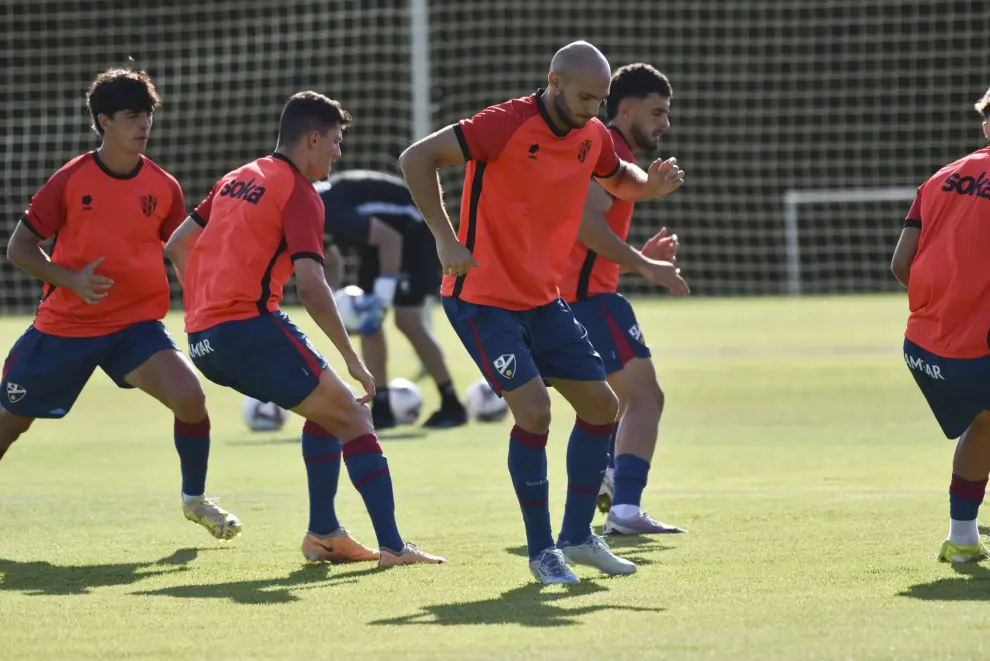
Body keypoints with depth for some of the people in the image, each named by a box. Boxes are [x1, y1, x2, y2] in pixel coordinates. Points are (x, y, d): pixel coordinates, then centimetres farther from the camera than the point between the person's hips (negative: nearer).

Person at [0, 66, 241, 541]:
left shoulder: (163, 187, -1)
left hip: (137, 323, 1)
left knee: (190, 397, -20)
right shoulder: (70, 180, -8)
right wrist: (70, 280, -20)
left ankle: (195, 499, 4)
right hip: (63, 324, -1)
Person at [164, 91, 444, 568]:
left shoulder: (237, 179, 20)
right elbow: (310, 284, -16)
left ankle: (323, 533, 19)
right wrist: (353, 361, -13)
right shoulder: (299, 194, -5)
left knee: (326, 407, 23)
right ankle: (391, 546, -15)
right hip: (250, 327, -9)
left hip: (203, 340, 9)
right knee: (351, 415, -5)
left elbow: (176, 246, 25)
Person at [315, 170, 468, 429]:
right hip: (387, 229, 10)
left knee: (408, 319, -14)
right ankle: (381, 408, 3)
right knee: (365, 317, 2)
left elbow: (389, 239, -30)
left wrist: (382, 297, -28)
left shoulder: (328, 215, -33)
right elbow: (331, 262, 12)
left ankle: (451, 406, -6)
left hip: (414, 227, -10)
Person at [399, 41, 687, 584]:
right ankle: (541, 550, -4)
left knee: (601, 404, 5)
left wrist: (653, 185, -1)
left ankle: (577, 535, 20)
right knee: (534, 409, -18)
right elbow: (416, 159, -20)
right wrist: (445, 239, -27)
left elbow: (619, 179, 24)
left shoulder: (592, 137, 3)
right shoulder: (507, 125, -19)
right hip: (482, 298, -8)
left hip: (543, 301, 8)